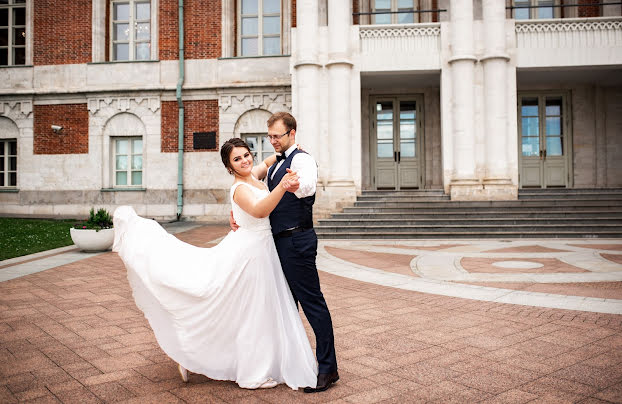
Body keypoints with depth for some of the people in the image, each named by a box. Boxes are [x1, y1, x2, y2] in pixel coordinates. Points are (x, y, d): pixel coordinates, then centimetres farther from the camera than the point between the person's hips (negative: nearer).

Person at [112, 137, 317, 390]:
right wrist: (282, 187, -54)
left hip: (258, 250, 8)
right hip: (249, 252, -8)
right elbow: (259, 211, -41)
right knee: (249, 311, 4)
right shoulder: (240, 188, -21)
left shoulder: (253, 175, 4)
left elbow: (267, 164, 25)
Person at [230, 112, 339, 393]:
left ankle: (327, 368, 7)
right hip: (281, 241, 10)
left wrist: (299, 184, -54)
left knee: (311, 302, -4)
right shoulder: (276, 165, 17)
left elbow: (309, 185, -34)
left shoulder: (301, 159, -12)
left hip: (296, 240, -10)